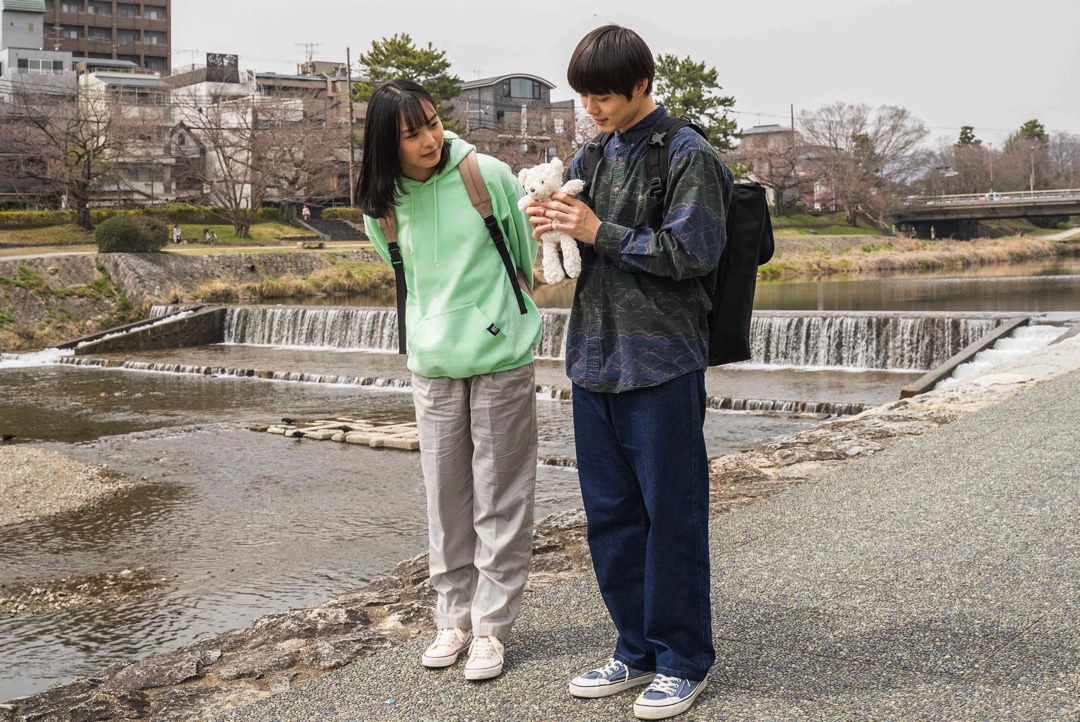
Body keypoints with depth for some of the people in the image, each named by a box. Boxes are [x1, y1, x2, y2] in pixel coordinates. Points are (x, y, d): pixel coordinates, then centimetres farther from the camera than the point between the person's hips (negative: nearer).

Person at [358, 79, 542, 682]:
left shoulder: (489, 176, -9)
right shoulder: (383, 204, 2)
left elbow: (529, 256, 3)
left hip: (502, 359, -3)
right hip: (432, 365, 3)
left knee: (500, 500, 2)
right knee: (446, 498, 10)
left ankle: (493, 625, 12)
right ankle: (455, 616, 24)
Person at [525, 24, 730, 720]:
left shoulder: (689, 156, -7)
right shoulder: (592, 155, 13)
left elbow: (693, 252, -16)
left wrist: (600, 231, -16)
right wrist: (556, 223, -2)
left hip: (662, 366, -7)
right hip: (594, 359, 7)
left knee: (671, 515, 1)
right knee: (610, 514, 13)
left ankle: (683, 661, 16)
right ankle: (638, 649, 27)